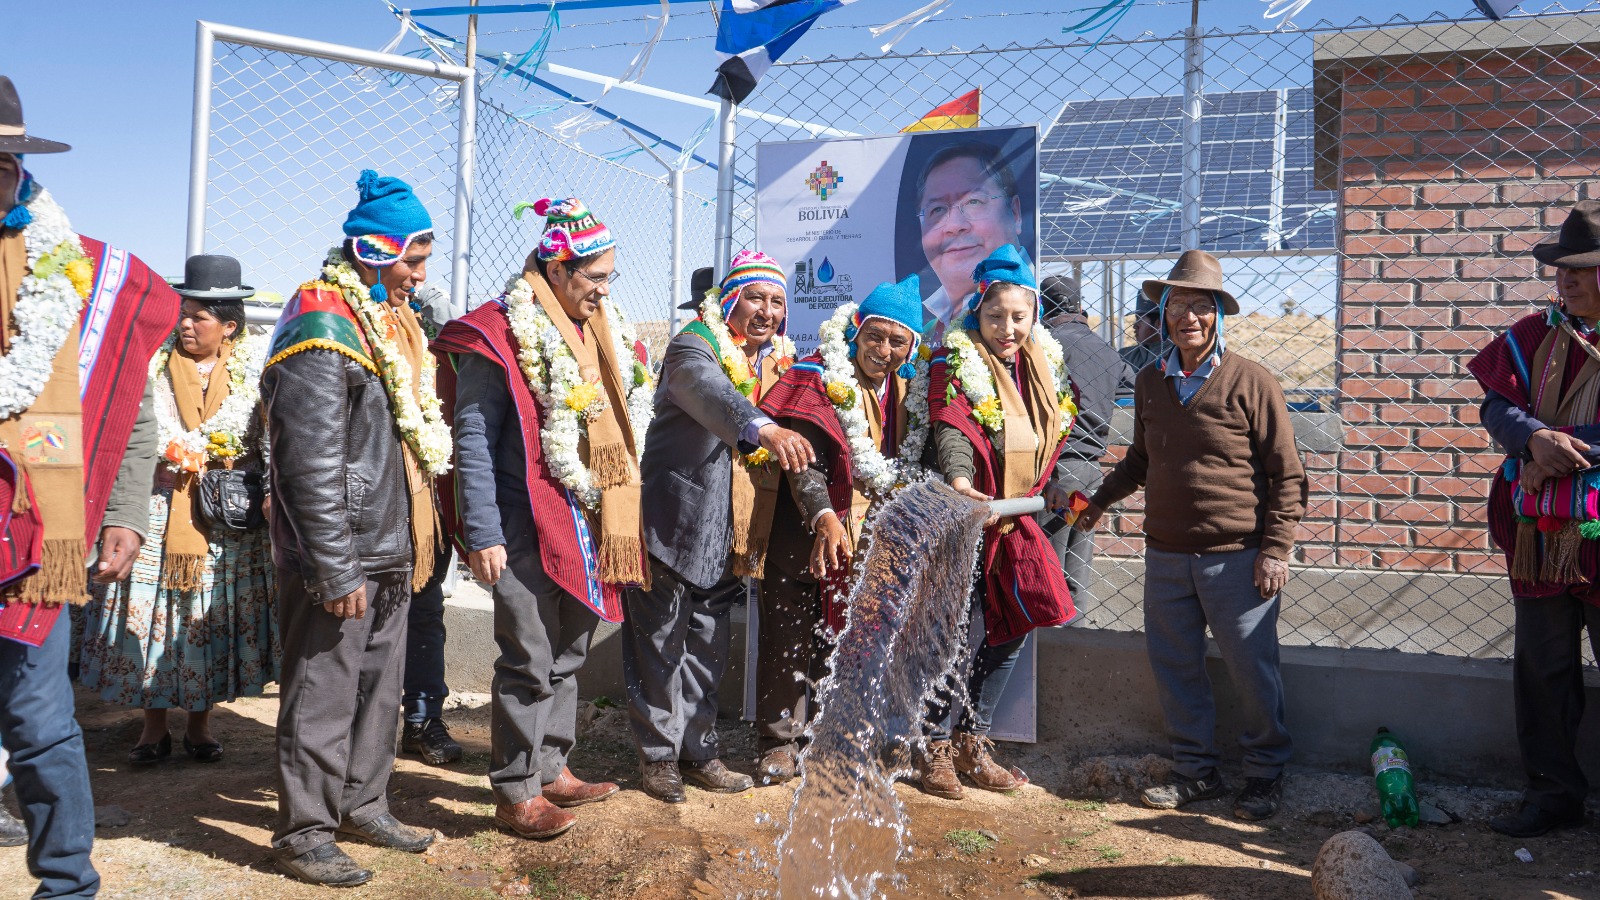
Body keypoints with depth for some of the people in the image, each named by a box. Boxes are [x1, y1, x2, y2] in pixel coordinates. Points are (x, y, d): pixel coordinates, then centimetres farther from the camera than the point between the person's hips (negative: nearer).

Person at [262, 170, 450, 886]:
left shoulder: (391, 324, 15)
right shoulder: (321, 332, -16)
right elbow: (311, 466, -21)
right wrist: (337, 571, -21)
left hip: (388, 552, 9)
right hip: (336, 561, -9)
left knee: (379, 686, 17)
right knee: (323, 693, 1)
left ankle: (362, 807, 31)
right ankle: (304, 832, 15)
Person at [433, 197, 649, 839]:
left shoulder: (604, 331, 13)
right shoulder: (499, 334, -11)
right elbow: (473, 441, -13)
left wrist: (620, 514, 18)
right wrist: (483, 535, -17)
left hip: (588, 521, 8)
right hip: (527, 525, -8)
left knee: (568, 655, 17)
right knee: (530, 662, -1)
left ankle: (552, 770, 32)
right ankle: (514, 795, 13)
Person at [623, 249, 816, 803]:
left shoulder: (778, 363, 13)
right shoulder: (696, 345, -10)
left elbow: (798, 450, 17)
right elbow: (711, 393, -34)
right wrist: (763, 429, -51)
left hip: (729, 537, 6)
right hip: (674, 523, -6)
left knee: (707, 648, 14)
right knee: (661, 644, 3)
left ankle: (698, 749, 26)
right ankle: (659, 753, 17)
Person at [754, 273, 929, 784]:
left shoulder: (907, 392, 4)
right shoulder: (818, 380, -13)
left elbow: (908, 469, 10)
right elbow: (804, 461, -24)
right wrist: (823, 516, -39)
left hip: (869, 537, 5)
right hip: (806, 532, -5)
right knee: (790, 637, 3)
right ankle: (780, 741, 16)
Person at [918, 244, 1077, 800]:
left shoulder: (1045, 366, 9)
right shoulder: (955, 363, -11)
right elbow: (952, 432, -27)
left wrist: (1053, 495, 16)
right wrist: (960, 481, -44)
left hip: (1013, 522, 7)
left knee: (1014, 630, 9)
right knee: (964, 633, -8)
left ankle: (972, 743, 23)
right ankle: (936, 749, 9)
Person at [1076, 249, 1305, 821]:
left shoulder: (1251, 382, -7)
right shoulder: (1150, 383, 8)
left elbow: (1286, 474, -6)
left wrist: (1275, 549, -10)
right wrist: (1102, 498, 17)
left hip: (1236, 557, -5)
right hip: (1166, 555, 5)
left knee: (1252, 669, 6)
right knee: (1173, 666, 11)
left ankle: (1265, 773, 26)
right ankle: (1196, 770, 28)